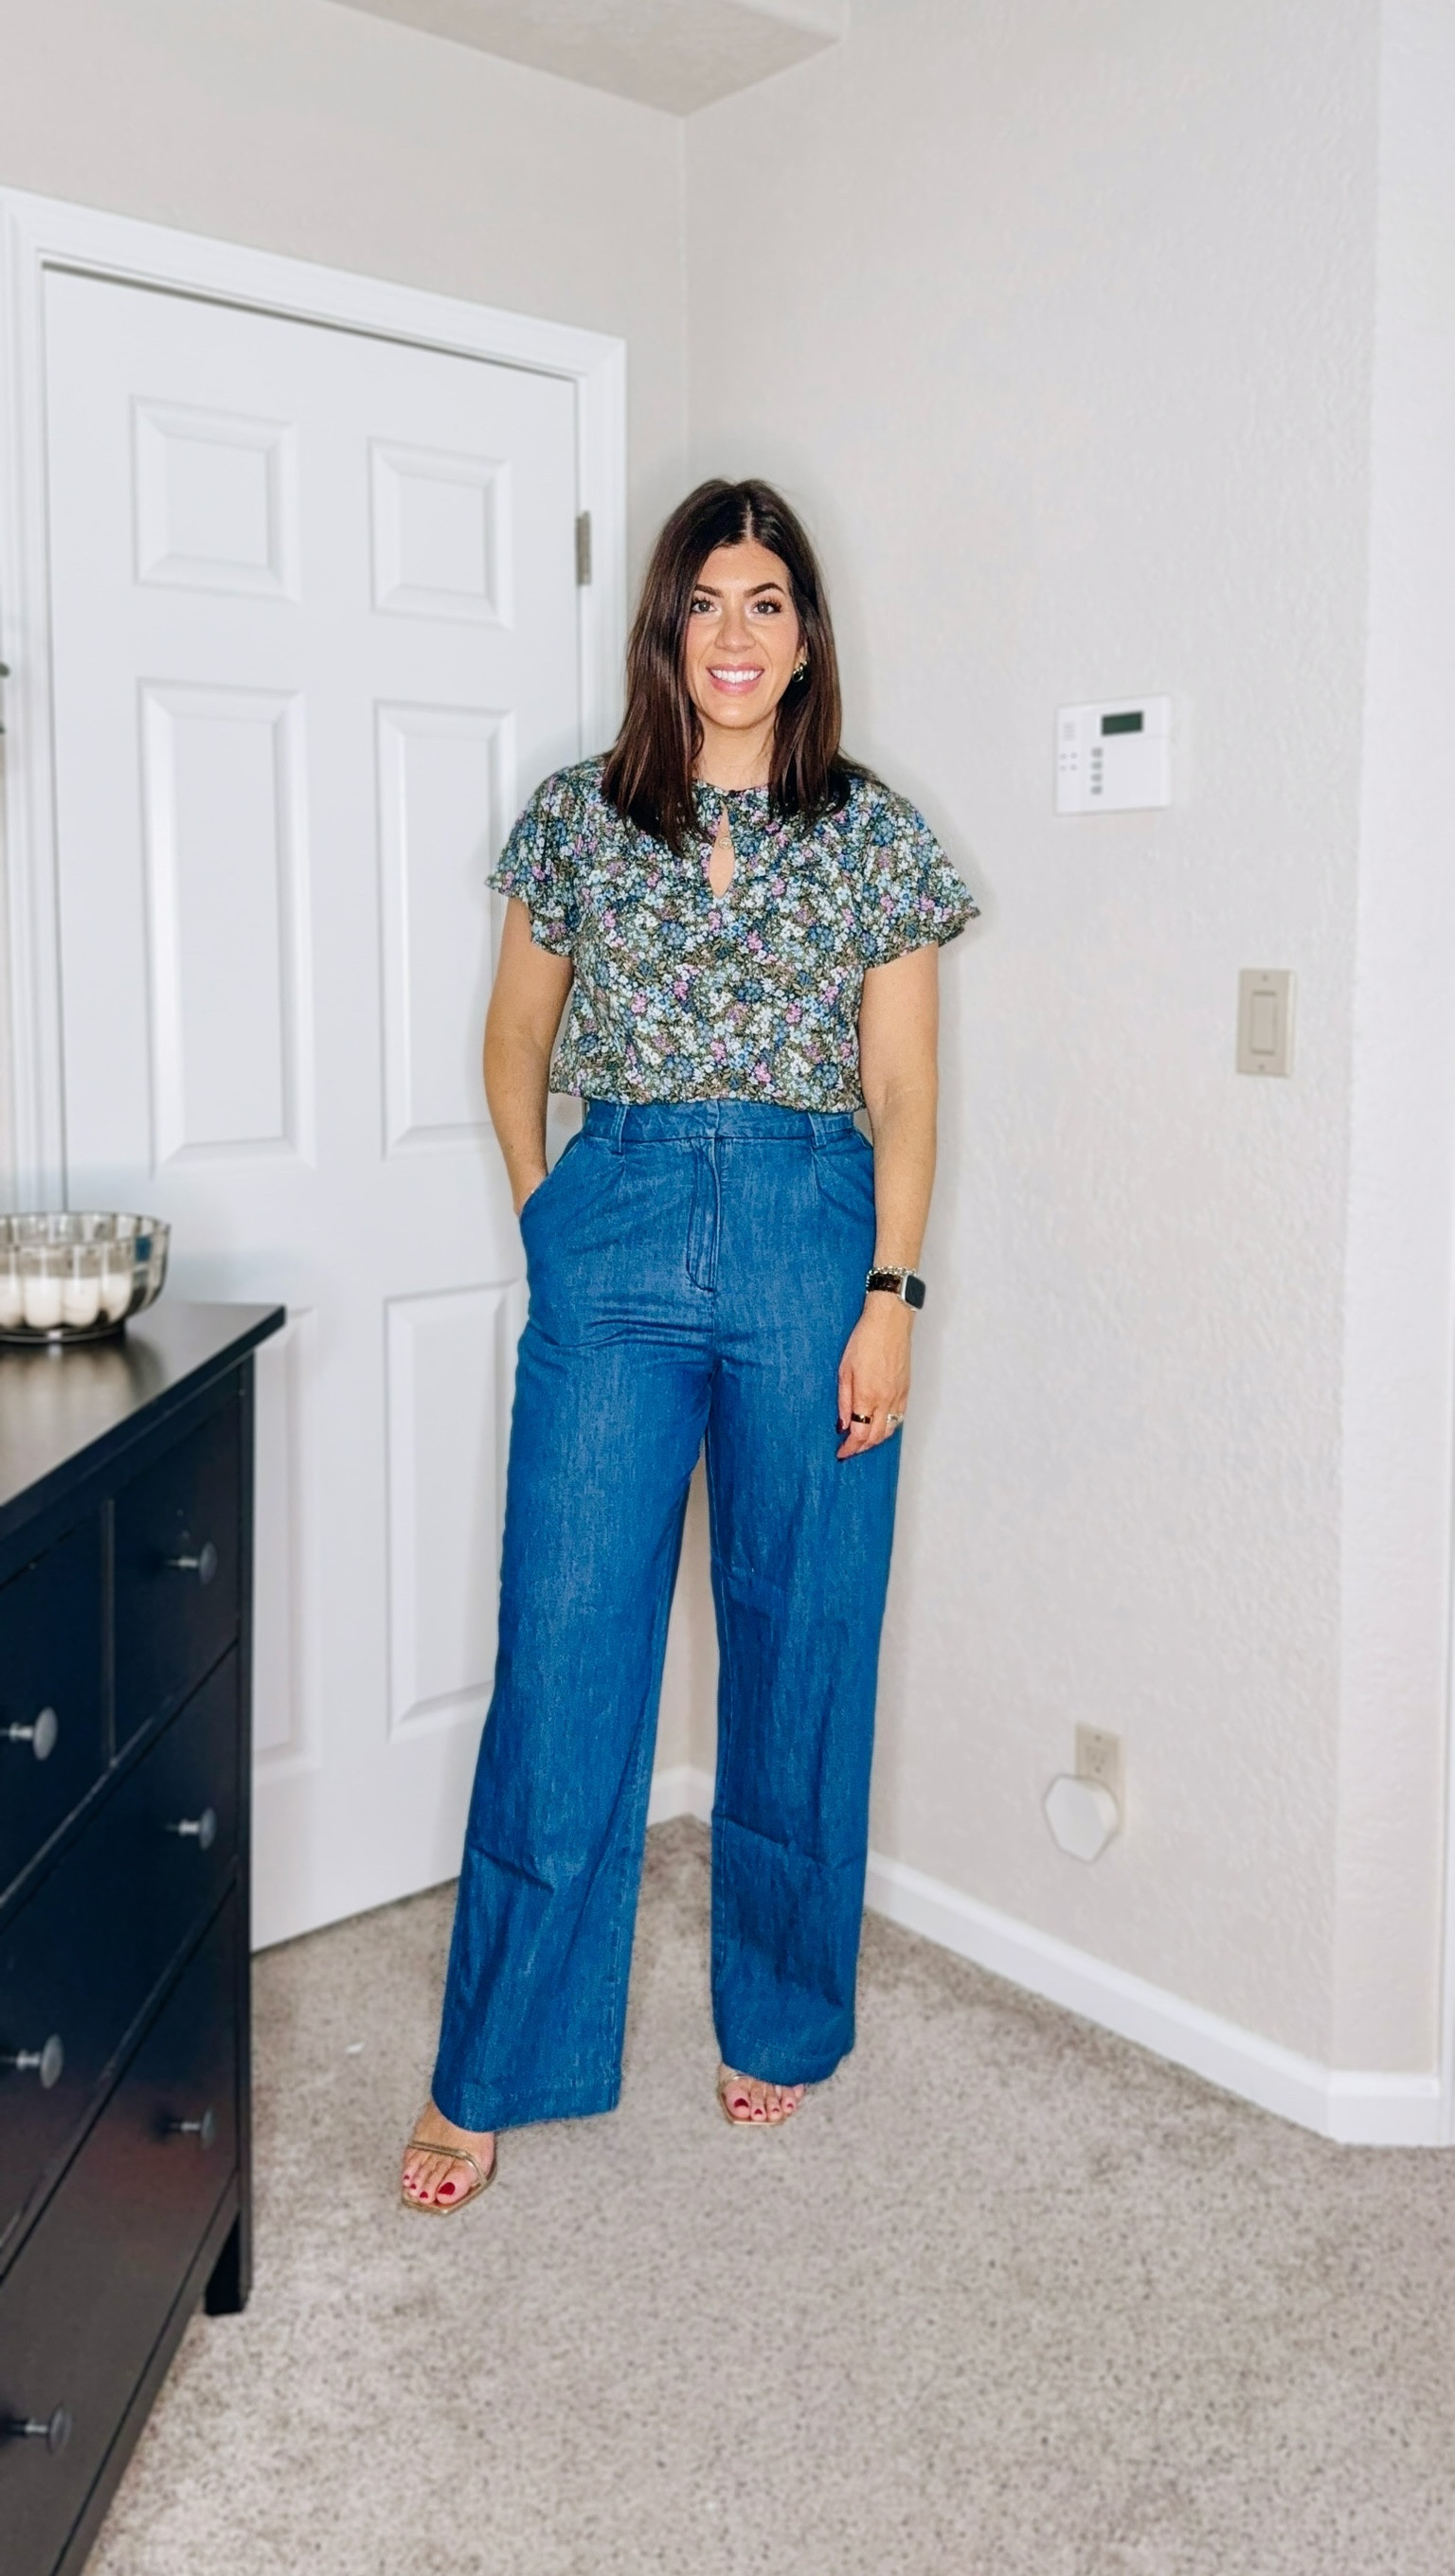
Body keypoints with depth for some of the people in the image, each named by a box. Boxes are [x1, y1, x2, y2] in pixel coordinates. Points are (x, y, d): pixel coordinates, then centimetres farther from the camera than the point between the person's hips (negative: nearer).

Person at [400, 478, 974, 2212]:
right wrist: (547, 1220, 6)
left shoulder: (875, 835, 6)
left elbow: (903, 1088, 3)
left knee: (800, 1644, 8)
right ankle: (489, 2073, 16)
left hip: (812, 1238, 0)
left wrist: (890, 1295, -5)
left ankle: (780, 2020, 29)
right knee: (564, 1646, 1)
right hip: (615, 1232, 0)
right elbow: (514, 1040, 16)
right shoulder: (578, 817, 8)